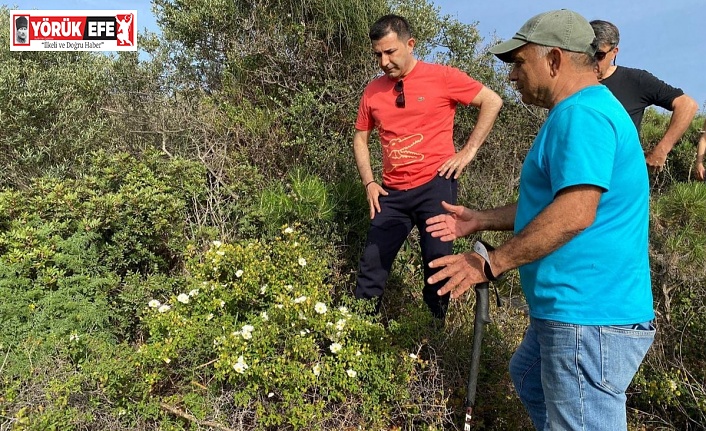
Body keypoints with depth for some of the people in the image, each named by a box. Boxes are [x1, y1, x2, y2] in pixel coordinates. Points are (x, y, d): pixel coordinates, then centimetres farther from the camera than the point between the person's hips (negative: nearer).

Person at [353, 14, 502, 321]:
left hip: (435, 184, -3)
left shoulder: (442, 77, -5)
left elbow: (492, 102, 1)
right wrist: (369, 183, 4)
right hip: (392, 192, 3)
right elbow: (361, 137, 16)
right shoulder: (373, 90, 5)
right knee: (371, 267, 3)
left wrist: (468, 152, -4)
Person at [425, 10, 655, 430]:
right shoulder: (584, 112, 17)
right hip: (575, 308, 11)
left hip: (589, 317, -11)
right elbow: (549, 203, 23)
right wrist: (479, 220, 18)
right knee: (529, 377, 28)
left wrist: (490, 263, -21)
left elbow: (574, 213, -29)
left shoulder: (582, 114, -19)